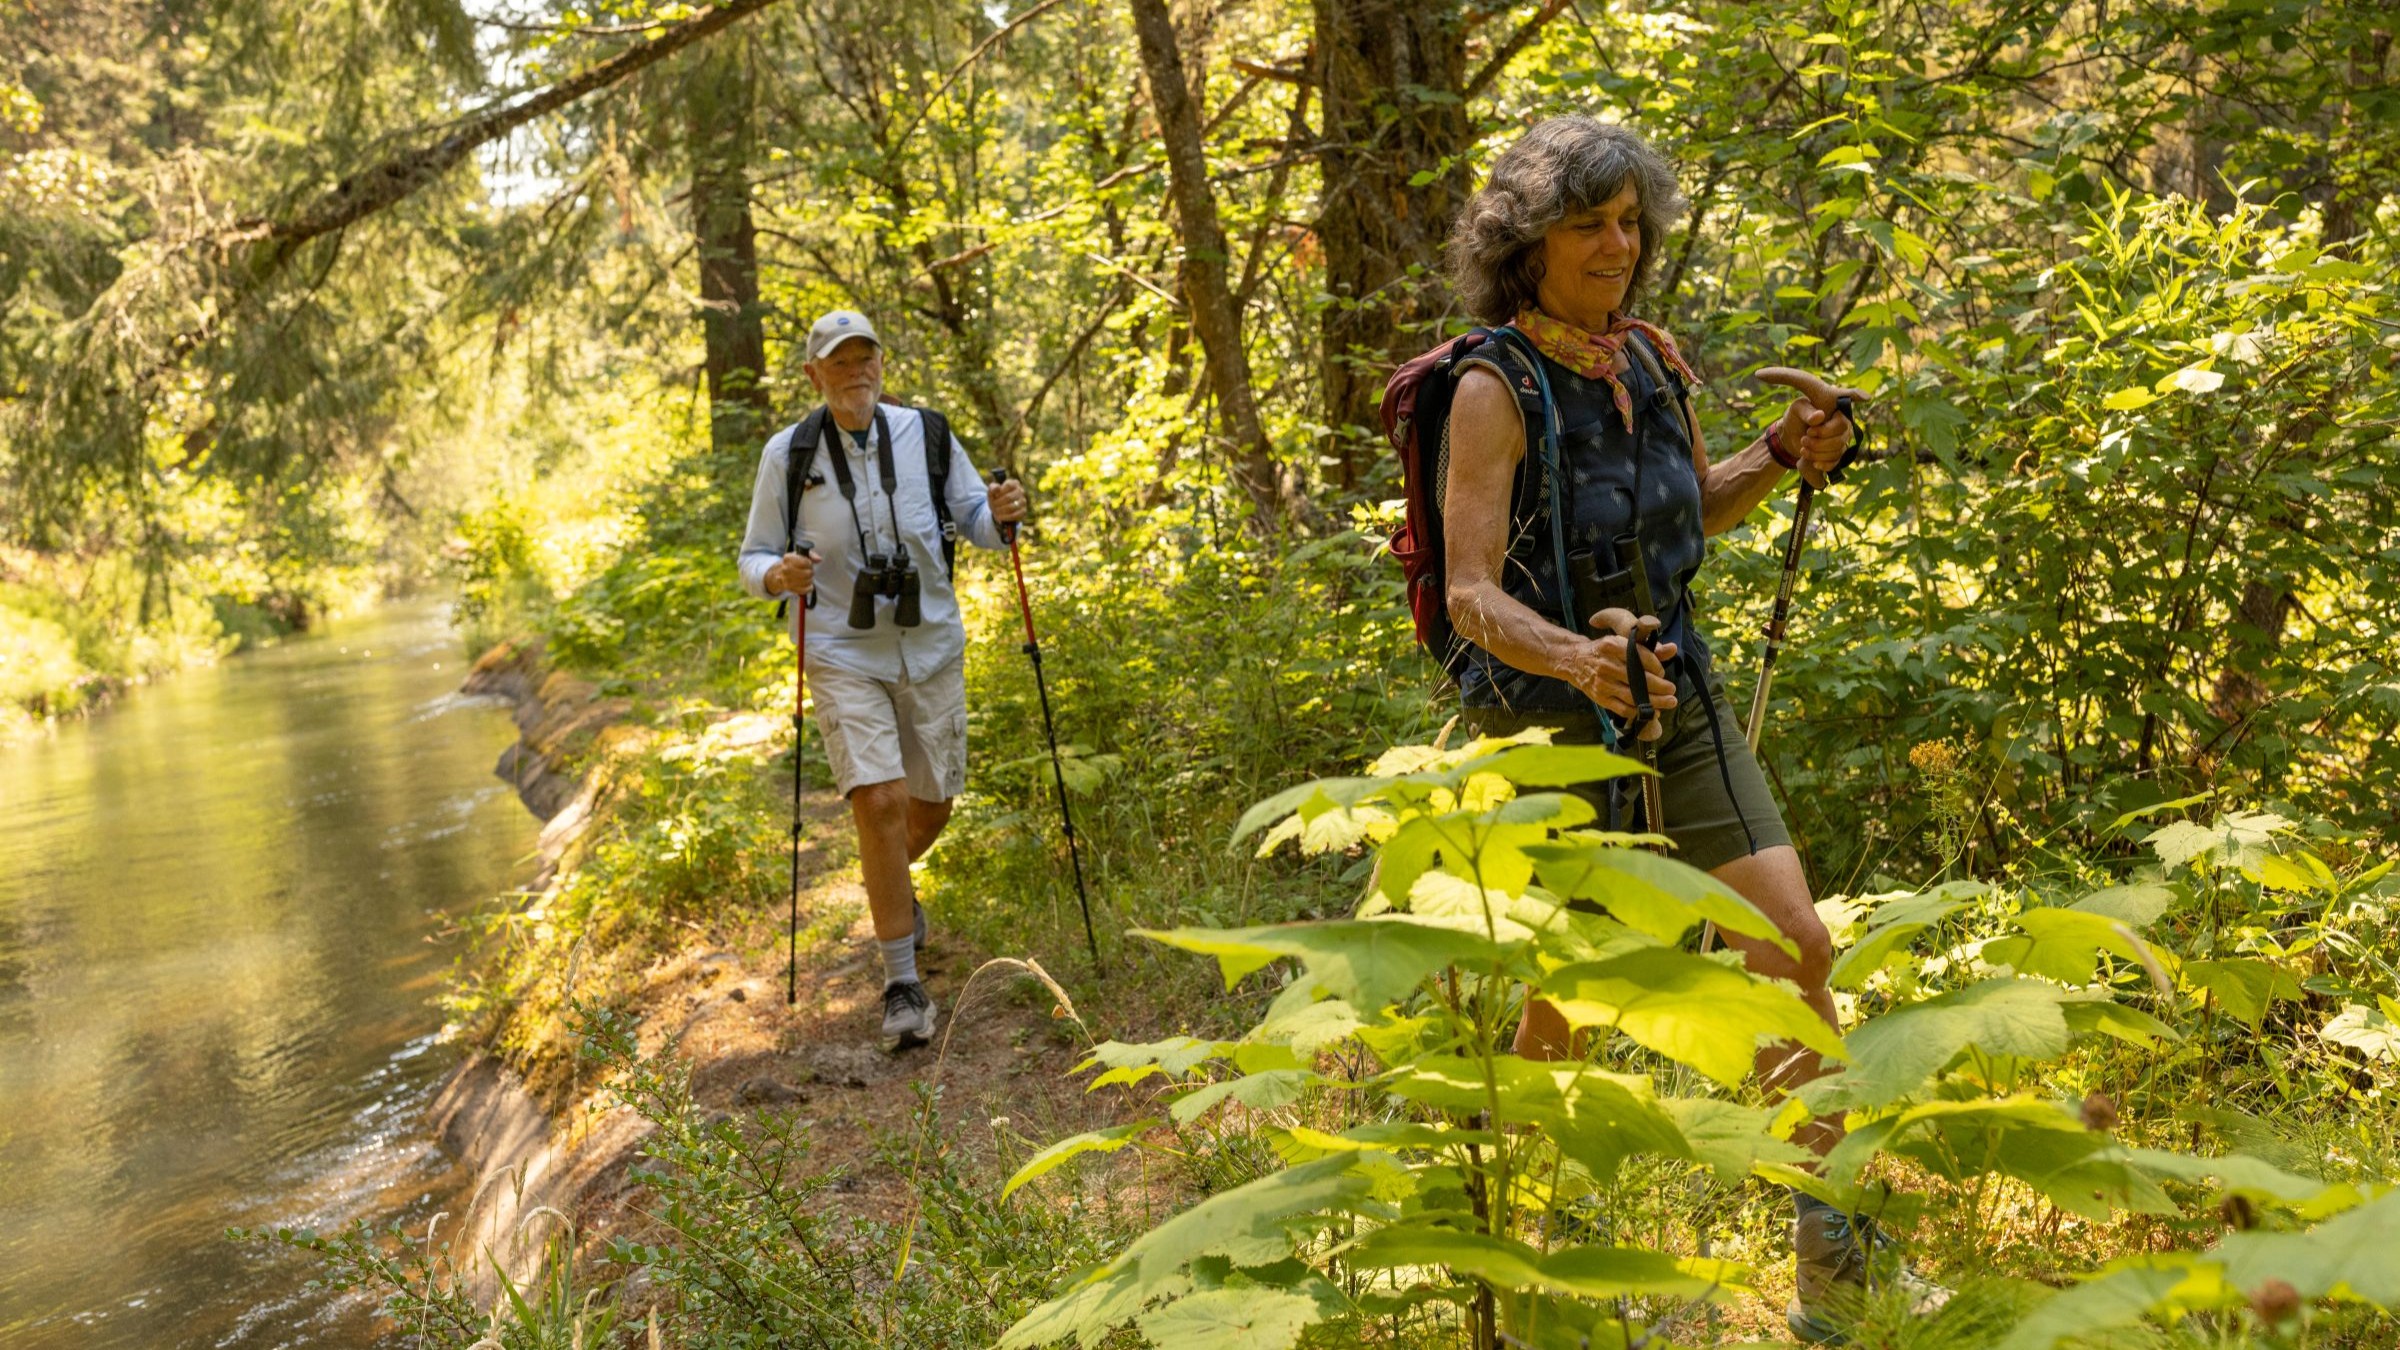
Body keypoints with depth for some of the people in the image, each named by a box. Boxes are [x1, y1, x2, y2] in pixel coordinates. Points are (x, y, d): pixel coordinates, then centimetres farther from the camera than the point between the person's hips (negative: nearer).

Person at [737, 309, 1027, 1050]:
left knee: (931, 806, 13)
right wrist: (777, 577, -24)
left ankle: (889, 887, 49)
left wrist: (1000, 513, -16)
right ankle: (902, 982, -2)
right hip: (842, 655, -3)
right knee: (880, 802, -15)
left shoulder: (926, 433, -2)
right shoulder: (787, 454, -7)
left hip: (931, 647, 3)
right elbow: (754, 558, -1)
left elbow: (971, 519, 7)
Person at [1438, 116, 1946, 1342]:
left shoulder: (1651, 359, 3)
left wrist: (1781, 455, 0)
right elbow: (1472, 594, -23)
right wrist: (1574, 656, -41)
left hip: (1679, 700, 6)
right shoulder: (1494, 389, -16)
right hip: (1550, 725, -6)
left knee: (1795, 948, -2)